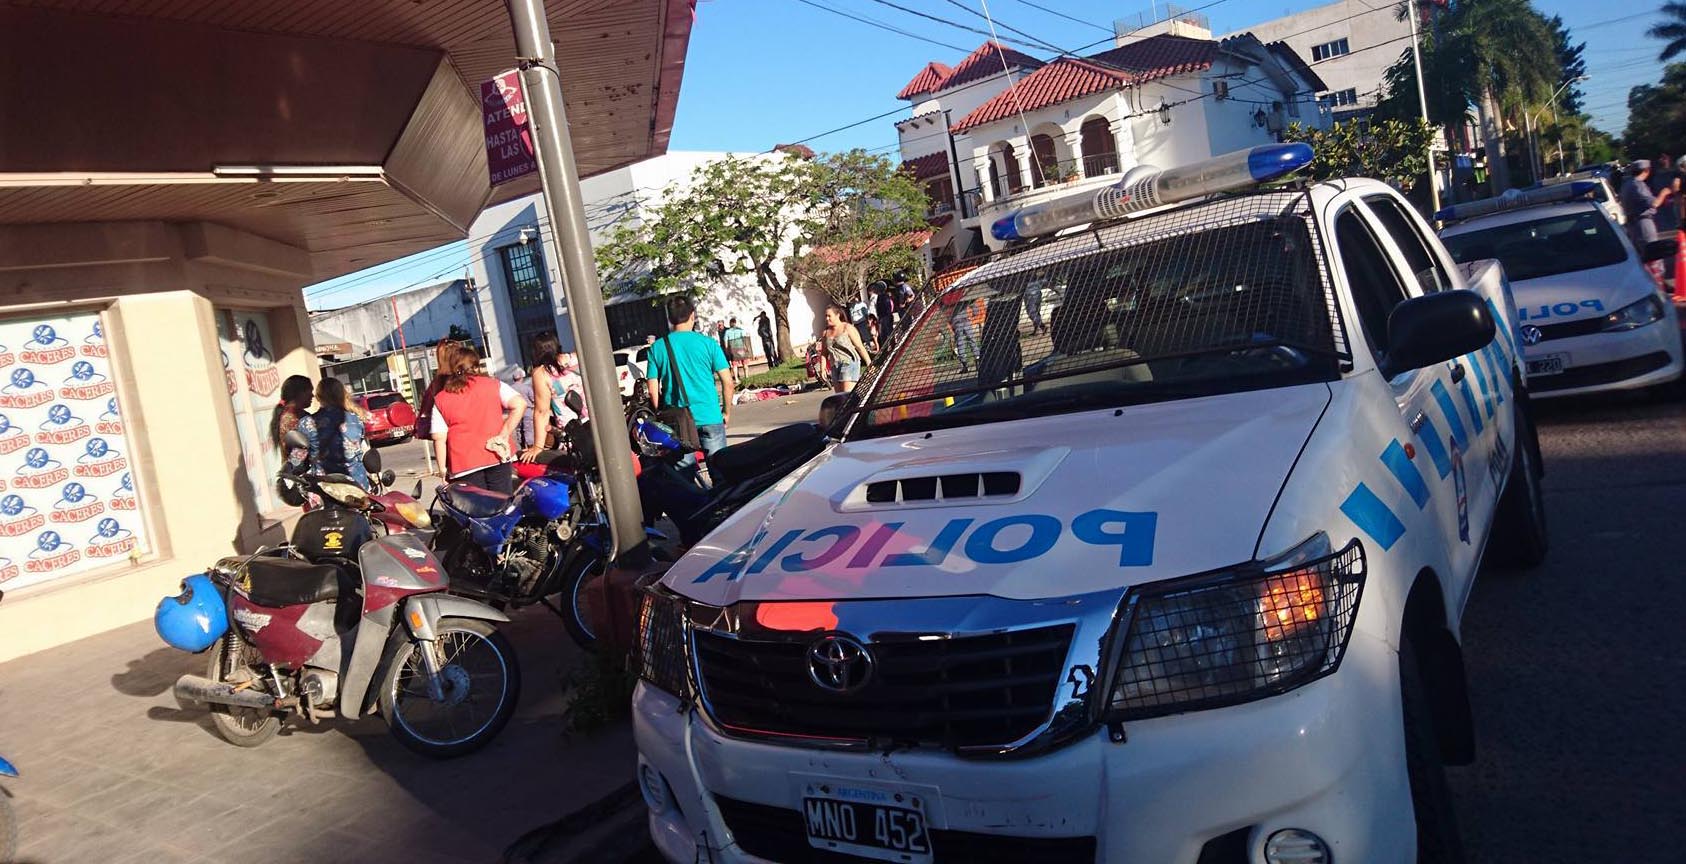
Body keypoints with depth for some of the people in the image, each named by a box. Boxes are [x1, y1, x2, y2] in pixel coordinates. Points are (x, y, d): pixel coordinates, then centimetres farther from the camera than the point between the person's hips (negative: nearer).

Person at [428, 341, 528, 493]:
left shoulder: (440, 399, 4)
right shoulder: (493, 385, 4)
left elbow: (439, 438, -2)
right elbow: (520, 404, -10)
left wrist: (443, 470, 3)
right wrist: (504, 435, -7)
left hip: (463, 465, 0)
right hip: (496, 458, 0)